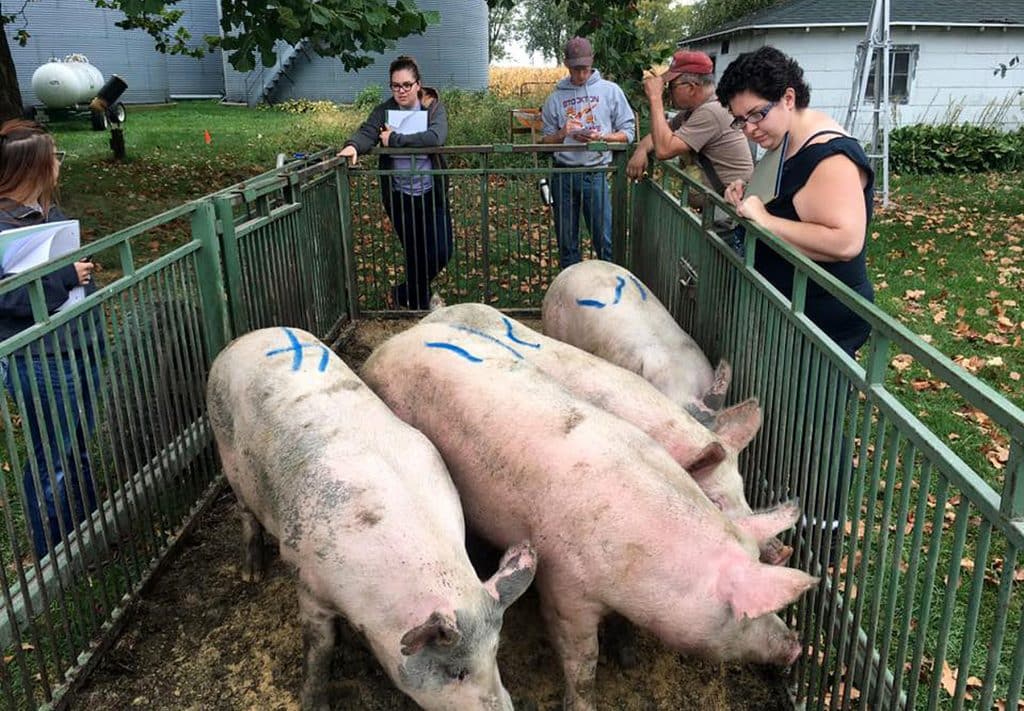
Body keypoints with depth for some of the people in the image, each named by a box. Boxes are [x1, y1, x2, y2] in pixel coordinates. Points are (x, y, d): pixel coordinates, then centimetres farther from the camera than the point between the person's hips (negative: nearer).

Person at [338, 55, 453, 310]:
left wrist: (395, 140, -21)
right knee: (416, 254, 6)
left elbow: (436, 137, -24)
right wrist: (353, 145, -38)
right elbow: (367, 132, -16)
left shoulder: (433, 107, -5)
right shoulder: (384, 110, 1)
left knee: (442, 251, 1)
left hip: (431, 192, 0)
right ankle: (419, 302, 30)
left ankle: (408, 293, 27)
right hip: (399, 195, 0)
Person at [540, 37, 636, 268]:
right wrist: (563, 134, -10)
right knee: (566, 239, 8)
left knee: (605, 239, -4)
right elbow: (545, 139, 11)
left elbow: (627, 132, 3)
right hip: (563, 174, 2)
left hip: (596, 174, -2)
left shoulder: (610, 90, 4)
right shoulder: (556, 97, 9)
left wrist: (602, 137, -15)